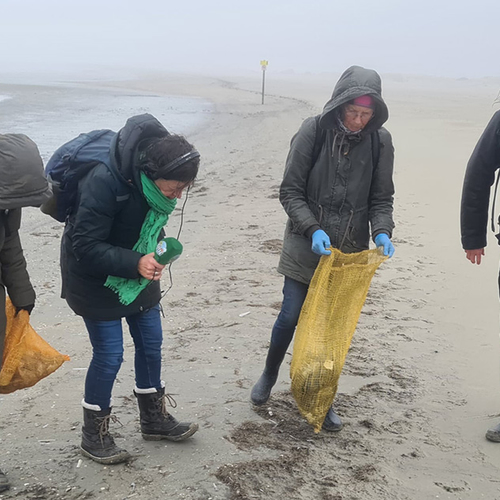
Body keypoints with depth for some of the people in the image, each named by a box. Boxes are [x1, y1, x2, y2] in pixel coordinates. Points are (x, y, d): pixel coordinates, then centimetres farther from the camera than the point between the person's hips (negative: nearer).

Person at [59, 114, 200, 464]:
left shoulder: (156, 179, -11)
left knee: (151, 343, 13)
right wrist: (135, 263, -36)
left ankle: (154, 418, 32)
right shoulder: (104, 182, -34)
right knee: (109, 354, -3)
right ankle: (94, 434, 18)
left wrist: (157, 247, -4)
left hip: (139, 270, 7)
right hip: (95, 279, -7)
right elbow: (85, 247, -29)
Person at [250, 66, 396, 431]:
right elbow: (290, 192, -8)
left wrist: (382, 232, -16)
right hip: (306, 247, -2)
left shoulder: (380, 142, -4)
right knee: (291, 317, 3)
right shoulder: (314, 131, -11)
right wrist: (313, 229, -21)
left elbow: (381, 199, 2)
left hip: (350, 252, 2)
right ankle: (269, 376, 32)